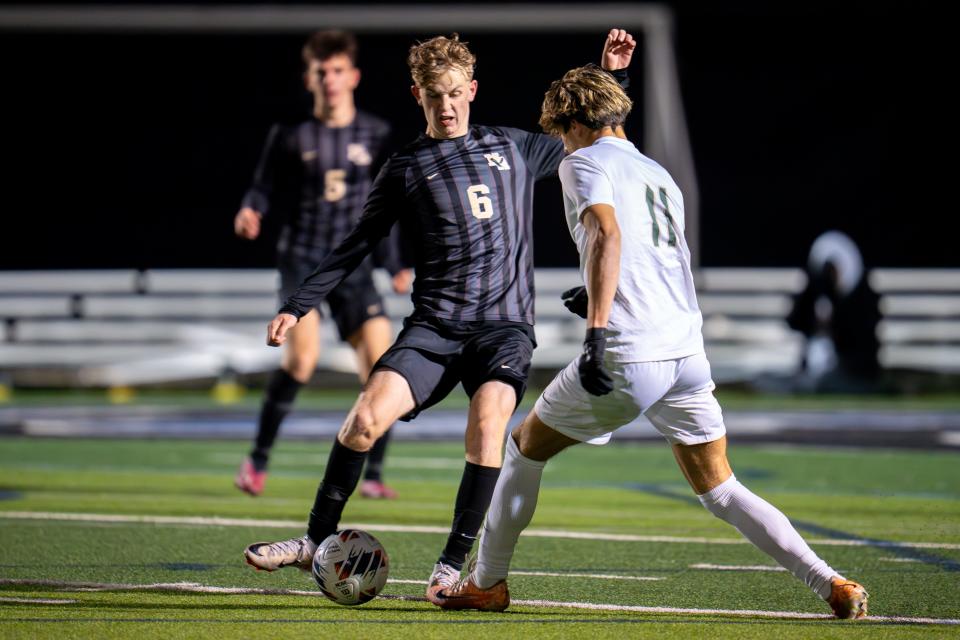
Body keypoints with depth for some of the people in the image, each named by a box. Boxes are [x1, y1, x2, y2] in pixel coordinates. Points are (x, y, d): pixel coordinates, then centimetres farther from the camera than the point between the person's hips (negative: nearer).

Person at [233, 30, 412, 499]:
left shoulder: (374, 135, 6)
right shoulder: (291, 137, 1)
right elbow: (264, 188, 5)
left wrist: (394, 265, 12)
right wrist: (250, 212, -18)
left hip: (353, 266, 3)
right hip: (302, 258, -3)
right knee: (302, 357, -22)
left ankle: (372, 475, 6)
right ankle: (258, 459, -5)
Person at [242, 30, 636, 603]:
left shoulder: (514, 148, 15)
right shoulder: (406, 169, 10)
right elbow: (356, 247, 13)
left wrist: (611, 75, 18)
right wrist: (297, 307, 6)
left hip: (505, 325, 0)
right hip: (434, 326, 0)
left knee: (487, 420, -27)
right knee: (367, 416, -19)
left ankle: (453, 565, -16)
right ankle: (316, 543, -1)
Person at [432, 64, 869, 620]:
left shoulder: (585, 162, 2)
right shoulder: (660, 175, 24)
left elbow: (607, 233, -18)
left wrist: (596, 330, -25)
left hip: (627, 355, -6)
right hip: (688, 351, 6)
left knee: (525, 448, 15)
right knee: (721, 491, 10)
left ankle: (487, 583, 21)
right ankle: (833, 584, -3)